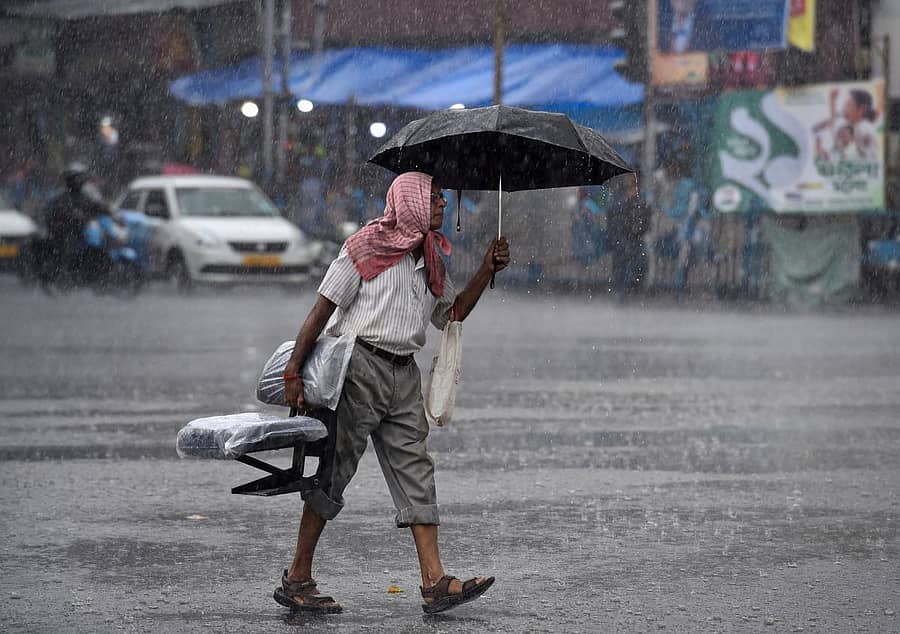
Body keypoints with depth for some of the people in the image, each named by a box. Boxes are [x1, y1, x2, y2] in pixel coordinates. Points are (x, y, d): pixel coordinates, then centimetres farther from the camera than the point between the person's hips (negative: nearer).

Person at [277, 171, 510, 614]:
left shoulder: (430, 261, 17)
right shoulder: (367, 247, -5)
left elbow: (452, 313, 20)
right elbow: (323, 309, -8)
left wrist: (488, 269, 9)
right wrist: (293, 371, -13)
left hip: (404, 375, 7)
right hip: (360, 366, -7)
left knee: (414, 470, 0)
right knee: (334, 471, -3)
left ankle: (435, 582, -4)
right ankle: (297, 580, 3)